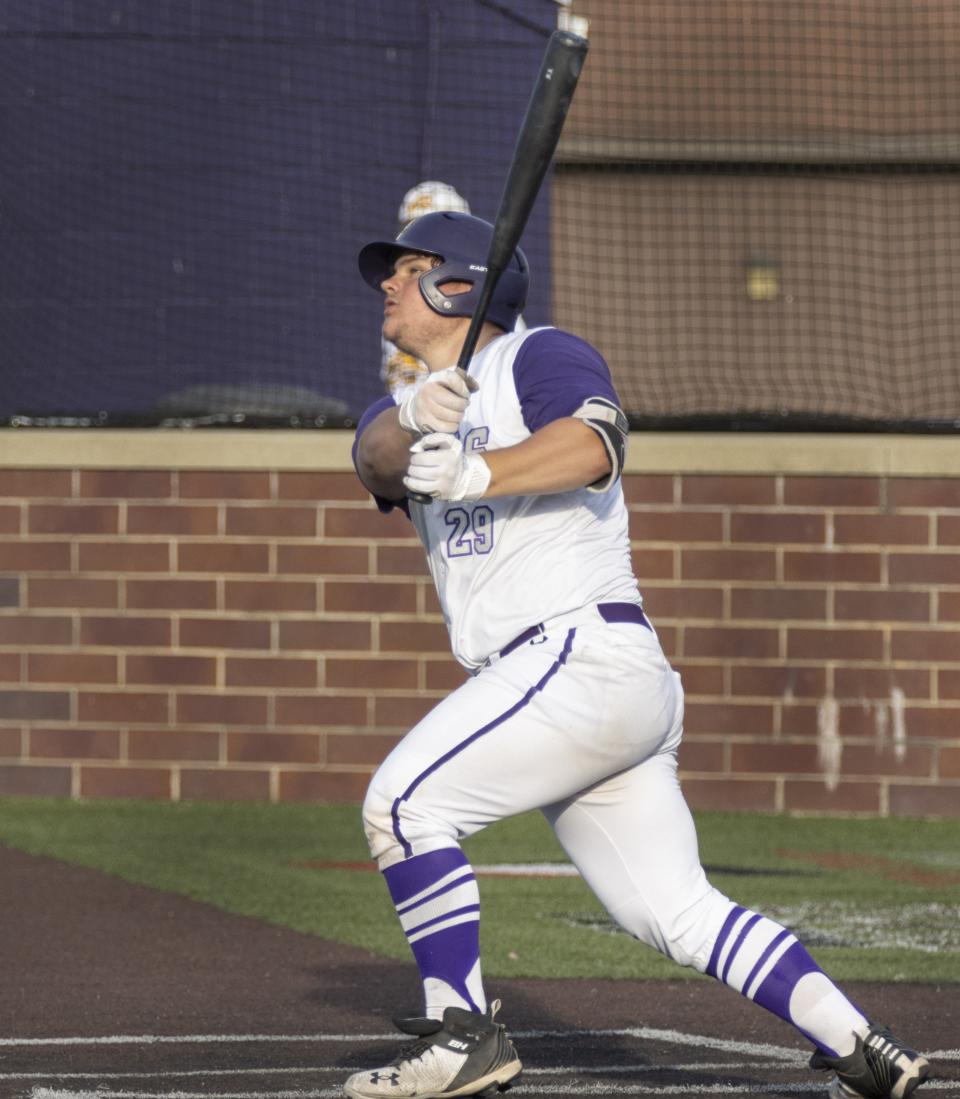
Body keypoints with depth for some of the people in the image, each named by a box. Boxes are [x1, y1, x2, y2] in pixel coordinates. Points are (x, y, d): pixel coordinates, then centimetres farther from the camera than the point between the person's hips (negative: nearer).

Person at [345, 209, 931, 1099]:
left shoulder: (541, 357, 2)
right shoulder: (401, 413, 22)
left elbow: (591, 449, -20)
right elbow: (377, 458, -3)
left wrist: (474, 472, -36)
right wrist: (412, 420, -27)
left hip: (585, 651, -8)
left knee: (405, 801, -16)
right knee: (678, 913, 4)